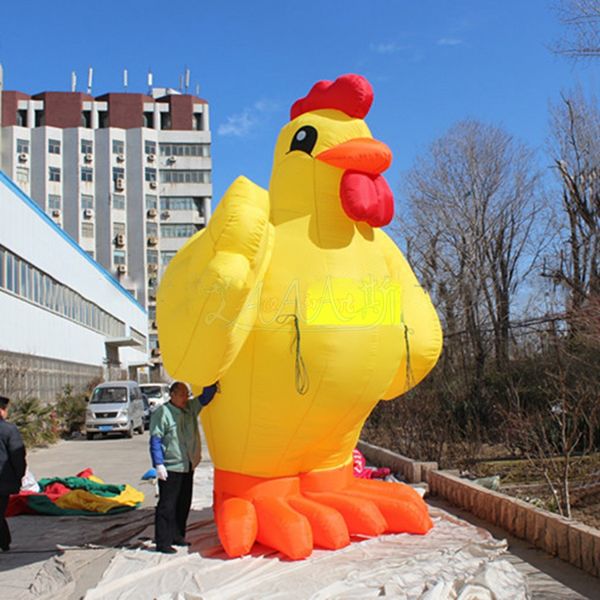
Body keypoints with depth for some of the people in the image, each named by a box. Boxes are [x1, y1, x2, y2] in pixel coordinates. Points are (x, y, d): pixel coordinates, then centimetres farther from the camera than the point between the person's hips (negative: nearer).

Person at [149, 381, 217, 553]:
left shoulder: (191, 408, 10)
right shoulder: (162, 413, -11)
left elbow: (206, 396, 16)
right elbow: (155, 440, -13)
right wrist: (159, 465, -17)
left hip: (187, 467, 8)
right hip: (170, 468, -8)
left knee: (184, 504, 14)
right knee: (167, 505, -3)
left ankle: (177, 536, 27)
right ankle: (162, 542, 3)